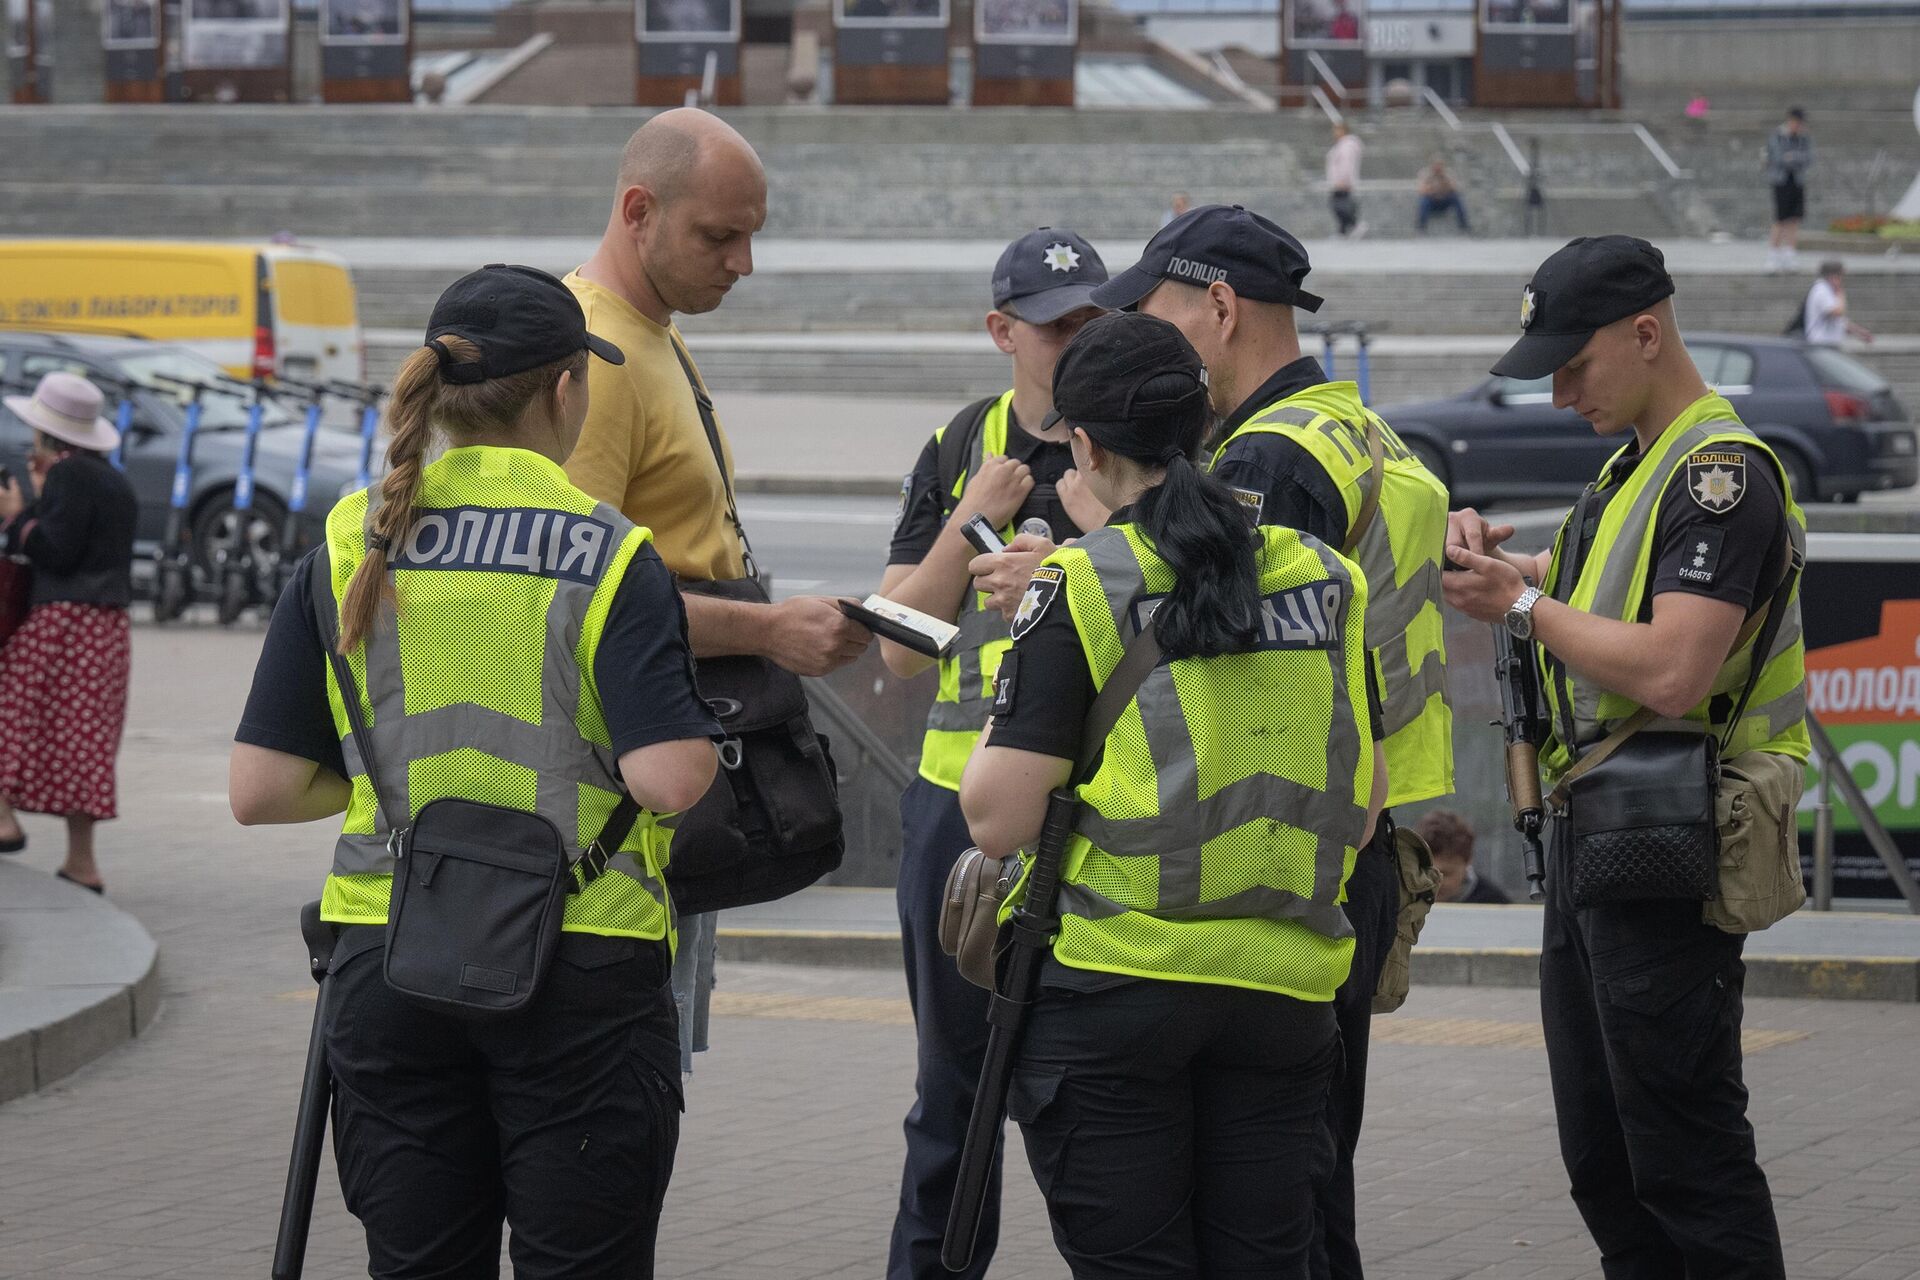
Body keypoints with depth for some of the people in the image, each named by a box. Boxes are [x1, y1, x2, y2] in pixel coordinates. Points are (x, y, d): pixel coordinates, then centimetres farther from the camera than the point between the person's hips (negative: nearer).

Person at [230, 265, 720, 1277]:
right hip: (579, 967, -3)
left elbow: (261, 791, 0)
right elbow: (669, 778, -17)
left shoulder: (349, 549, 2)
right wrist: (702, 736, 5)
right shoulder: (609, 557, -7)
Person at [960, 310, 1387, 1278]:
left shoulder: (1081, 588, -9)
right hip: (1283, 991, 4)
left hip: (1116, 988, -4)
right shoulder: (1324, 579, 6)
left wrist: (999, 717, 7)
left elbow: (999, 820, -10)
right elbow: (1365, 811, 13)